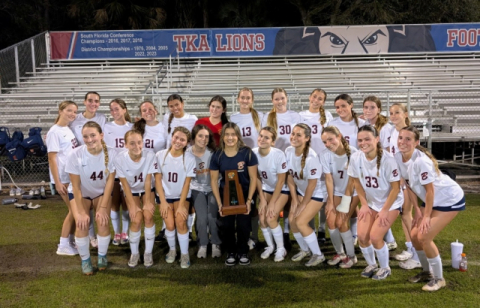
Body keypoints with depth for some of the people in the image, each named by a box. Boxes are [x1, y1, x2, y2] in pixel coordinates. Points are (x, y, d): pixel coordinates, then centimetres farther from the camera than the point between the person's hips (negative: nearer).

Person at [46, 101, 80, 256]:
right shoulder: (54, 132, -13)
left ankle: (72, 241, 24)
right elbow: (52, 158, -15)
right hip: (64, 178, -8)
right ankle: (63, 246, 9)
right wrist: (57, 182, -18)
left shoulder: (70, 129, 11)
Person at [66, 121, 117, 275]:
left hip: (102, 193, 1)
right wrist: (81, 212, -20)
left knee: (103, 222, -18)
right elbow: (76, 186, -20)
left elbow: (110, 181, -16)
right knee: (82, 224, -20)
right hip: (80, 193, -1)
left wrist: (103, 207, -19)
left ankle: (102, 256, 9)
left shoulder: (111, 153, -24)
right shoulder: (75, 155, -27)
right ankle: (85, 259, 5)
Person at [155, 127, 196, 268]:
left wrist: (181, 205, -13)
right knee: (170, 224, -14)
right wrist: (163, 202, -11)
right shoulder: (160, 155, -8)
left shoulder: (190, 158, -10)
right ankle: (172, 250, 15)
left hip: (182, 196, -1)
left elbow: (187, 183, -9)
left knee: (181, 222, -20)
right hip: (165, 195, 1)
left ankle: (185, 254, 0)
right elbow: (158, 179, -6)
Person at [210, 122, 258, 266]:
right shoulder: (217, 156, -8)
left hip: (244, 193, -1)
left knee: (243, 224, -9)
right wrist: (219, 203, -8)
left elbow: (253, 178, -8)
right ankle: (231, 253, 18)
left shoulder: (247, 153, -12)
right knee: (227, 225, -5)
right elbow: (214, 180, -2)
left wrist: (249, 200, -12)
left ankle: (243, 253, 15)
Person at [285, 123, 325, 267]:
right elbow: (290, 176, -2)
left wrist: (303, 205, -13)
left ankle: (318, 255, 8)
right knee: (292, 220, 1)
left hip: (316, 194, -6)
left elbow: (312, 185, -22)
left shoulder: (311, 157, -30)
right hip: (300, 191, 6)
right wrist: (294, 200, -2)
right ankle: (305, 250, 27)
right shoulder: (288, 151, -11)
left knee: (301, 222, -13)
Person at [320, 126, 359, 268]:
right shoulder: (325, 155, -16)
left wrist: (345, 204, -18)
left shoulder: (352, 153, -25)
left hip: (353, 191, -3)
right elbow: (329, 179, -10)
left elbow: (351, 180, -20)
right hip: (337, 191, 4)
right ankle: (339, 253, 16)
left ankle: (351, 256, 7)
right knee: (330, 220, -7)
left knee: (340, 222, -13)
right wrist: (330, 202, -9)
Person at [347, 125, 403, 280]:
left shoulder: (388, 160, -27)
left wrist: (385, 210, -15)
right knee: (362, 235, -7)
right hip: (370, 202, 4)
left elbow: (395, 188, -18)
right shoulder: (355, 158, -15)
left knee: (375, 237, -14)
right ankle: (371, 265, 21)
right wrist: (364, 205, -1)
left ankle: (385, 268, 14)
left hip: (391, 203, -4)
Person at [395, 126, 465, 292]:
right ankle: (426, 271, 29)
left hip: (450, 200, -7)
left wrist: (426, 216, -15)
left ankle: (438, 278, 9)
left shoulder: (421, 161, -32)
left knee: (424, 237, -12)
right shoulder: (398, 157, -9)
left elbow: (430, 191, -24)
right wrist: (417, 210, 2)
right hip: (432, 200, 8)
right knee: (415, 235, 5)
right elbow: (409, 186, 1)